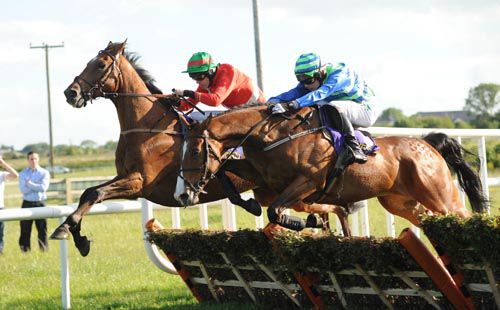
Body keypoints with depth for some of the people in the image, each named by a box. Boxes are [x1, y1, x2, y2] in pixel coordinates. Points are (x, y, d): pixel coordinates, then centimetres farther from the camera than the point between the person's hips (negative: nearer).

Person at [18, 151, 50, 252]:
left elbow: (43, 188, -12)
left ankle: (44, 250, 7)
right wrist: (37, 187, -14)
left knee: (42, 229, 1)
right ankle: (25, 250, 8)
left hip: (40, 203, -1)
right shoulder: (23, 174, 6)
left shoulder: (44, 173, 4)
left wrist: (30, 184, -11)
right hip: (27, 204, 1)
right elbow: (23, 189, -9)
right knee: (25, 229, 2)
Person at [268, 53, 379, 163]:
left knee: (334, 107, -34)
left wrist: (292, 104, -55)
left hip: (366, 109, -8)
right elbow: (296, 92, -18)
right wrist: (273, 101, -36)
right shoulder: (310, 78, -4)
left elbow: (320, 94, -43)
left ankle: (354, 146, -35)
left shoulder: (339, 74, -28)